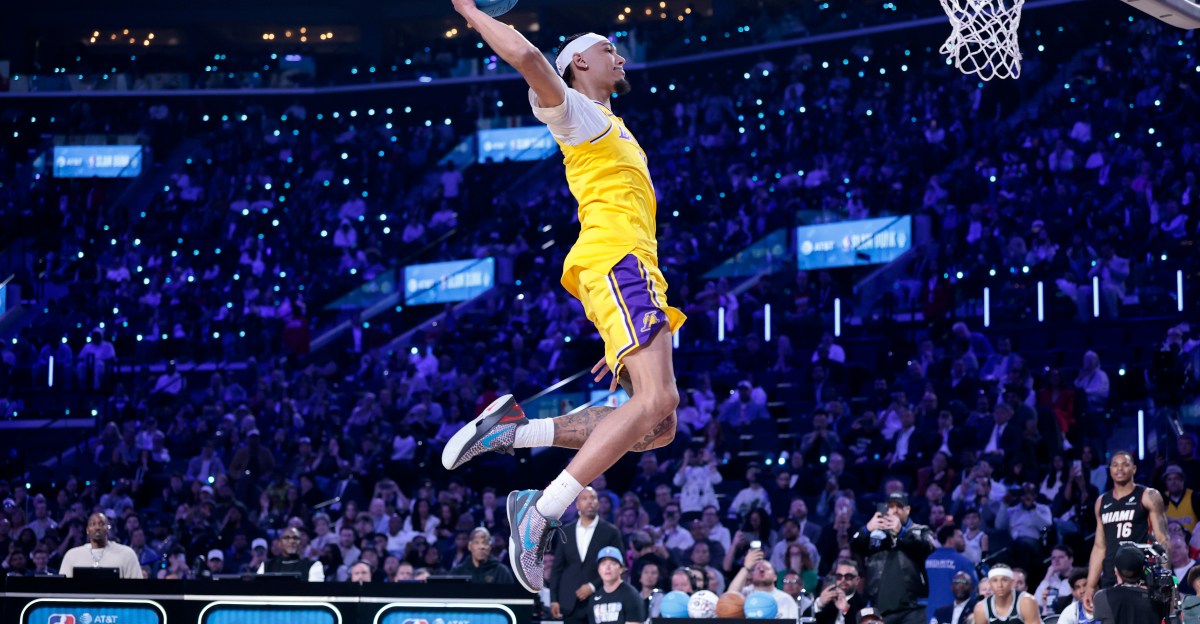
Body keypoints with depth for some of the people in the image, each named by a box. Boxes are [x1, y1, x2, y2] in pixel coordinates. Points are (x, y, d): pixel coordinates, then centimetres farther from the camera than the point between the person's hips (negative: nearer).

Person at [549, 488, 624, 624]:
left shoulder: (610, 532, 2)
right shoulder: (566, 532, 10)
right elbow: (557, 568, 11)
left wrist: (593, 586, -12)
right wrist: (554, 599, 3)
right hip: (571, 603, 3)